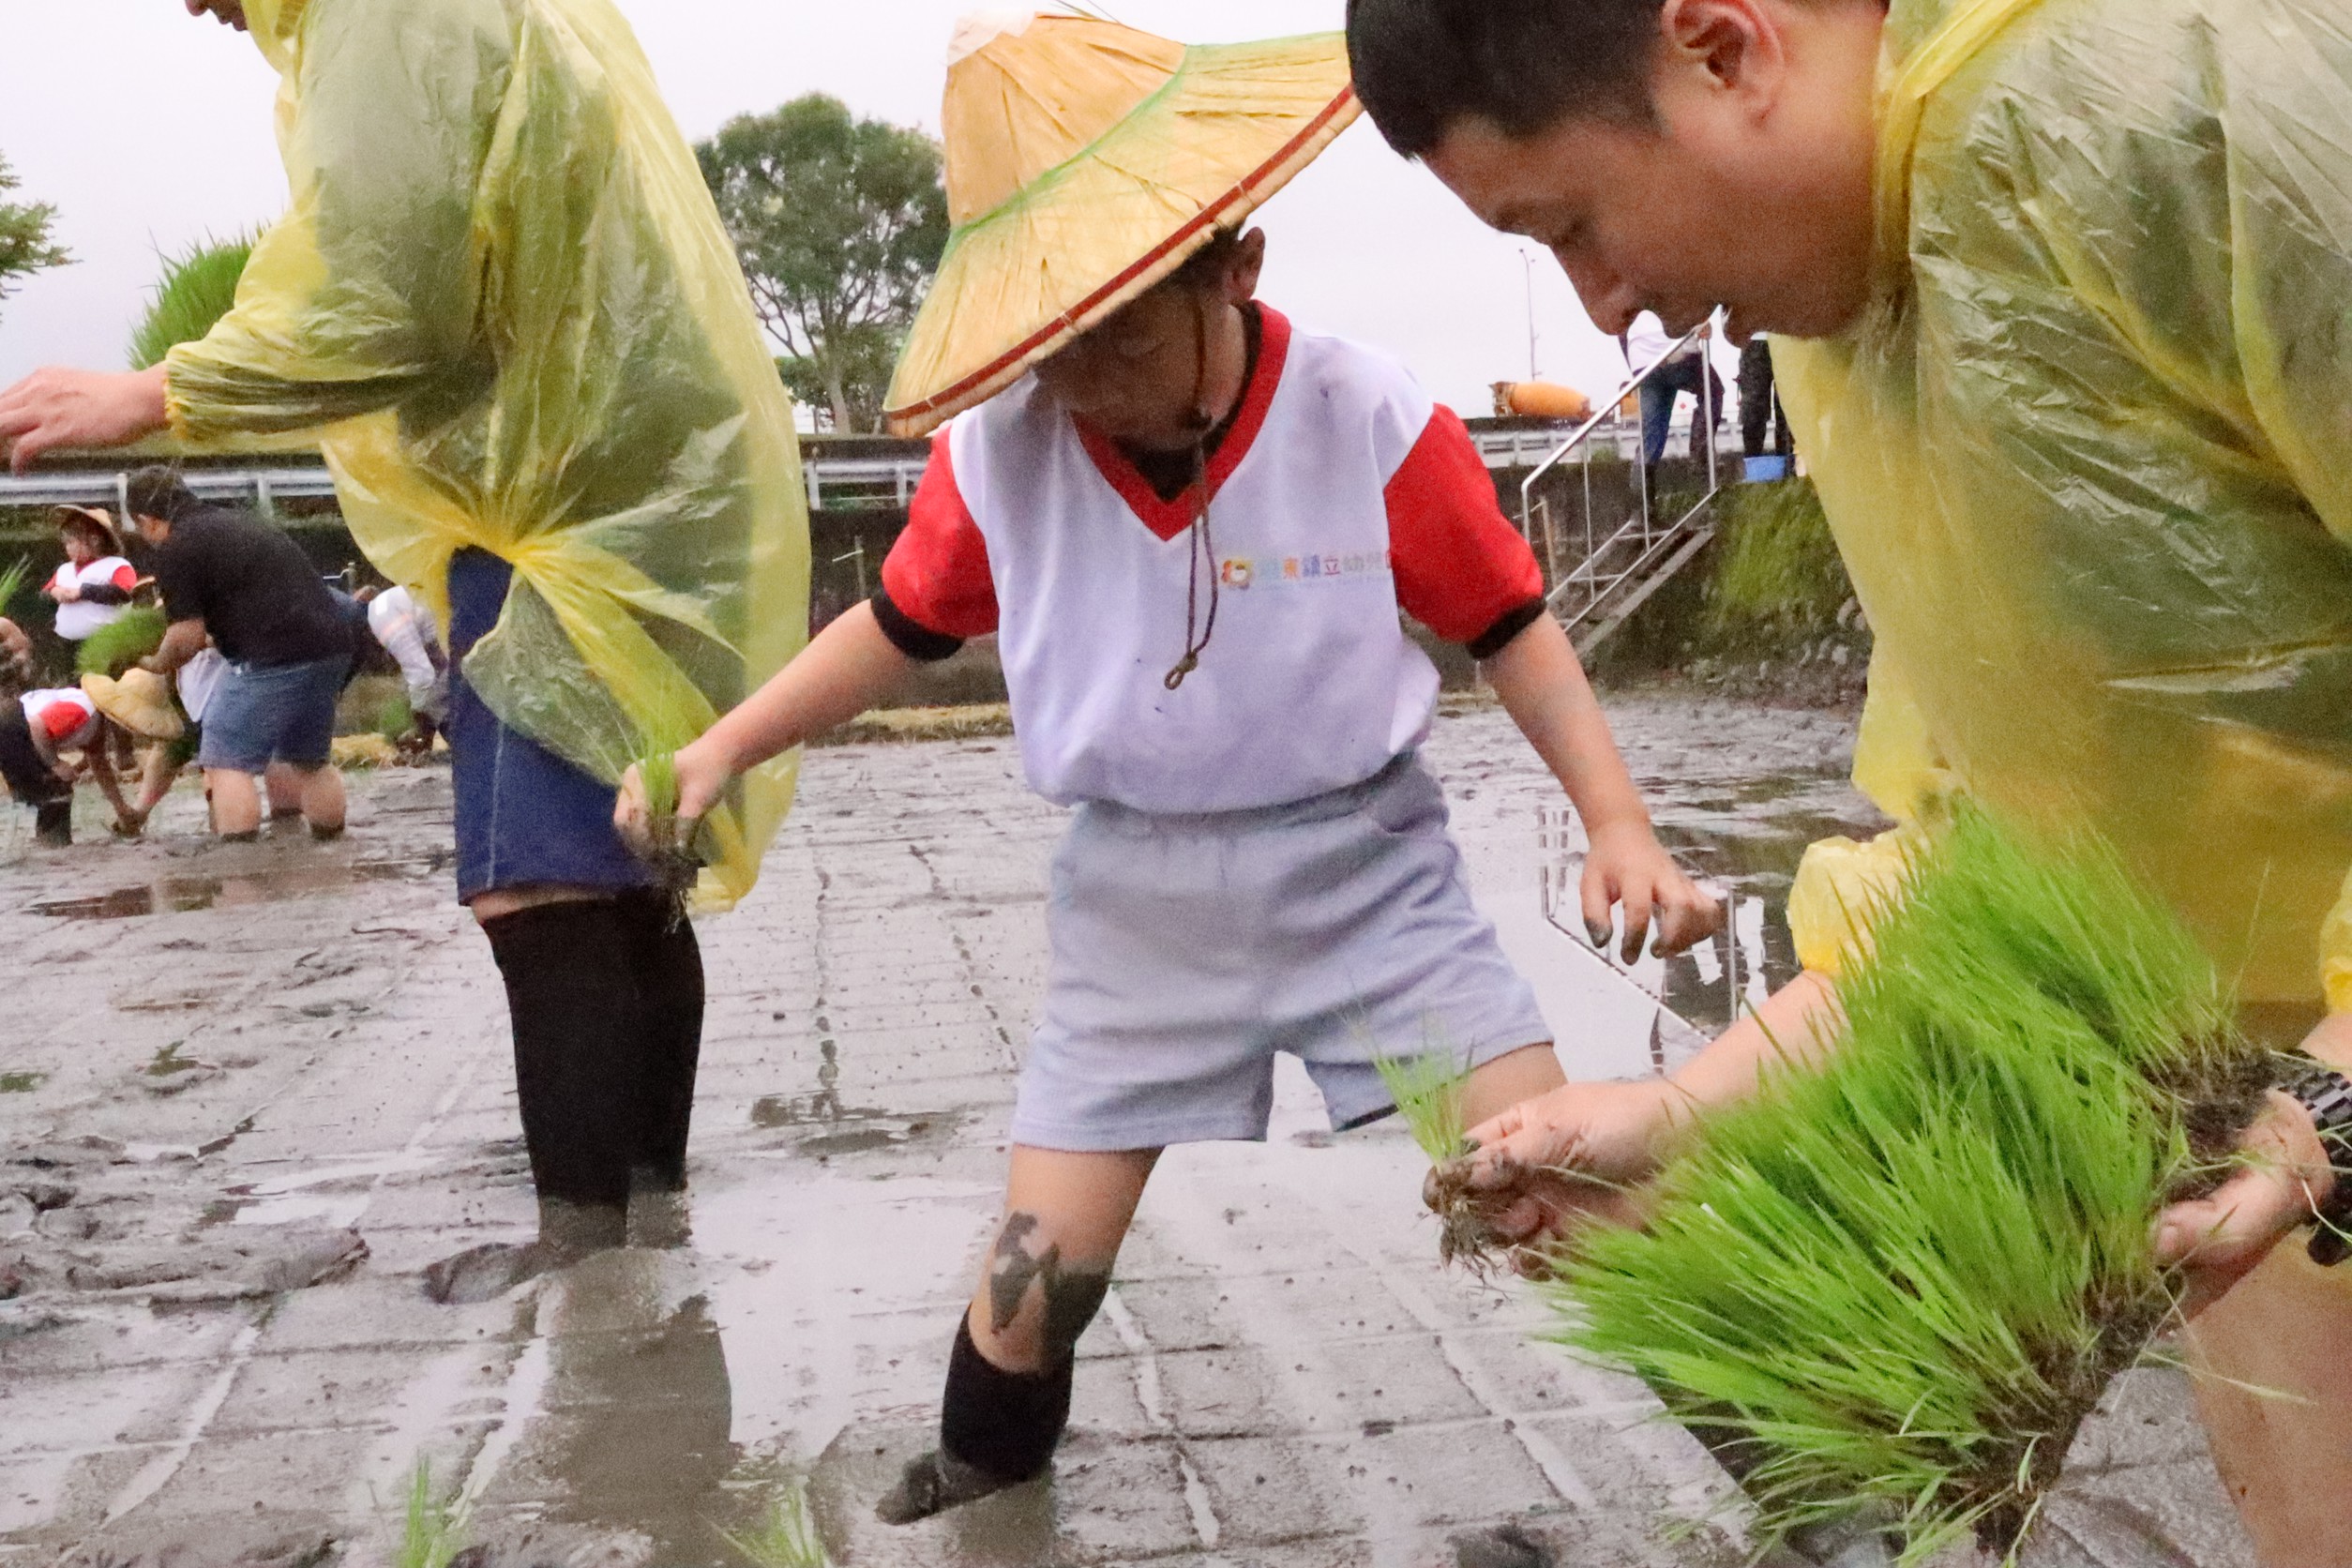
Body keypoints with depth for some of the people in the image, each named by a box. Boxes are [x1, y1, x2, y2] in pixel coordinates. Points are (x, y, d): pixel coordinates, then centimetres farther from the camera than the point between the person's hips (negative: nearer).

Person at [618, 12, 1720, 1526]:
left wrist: (1621, 826, -13)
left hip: (1363, 862, -1)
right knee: (1042, 1263, 5)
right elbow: (902, 624, 9)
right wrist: (728, 743, 0)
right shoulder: (998, 449, -10)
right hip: (1139, 893, 2)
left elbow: (1513, 625, -4)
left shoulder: (1372, 421, -16)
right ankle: (975, 1490, 36)